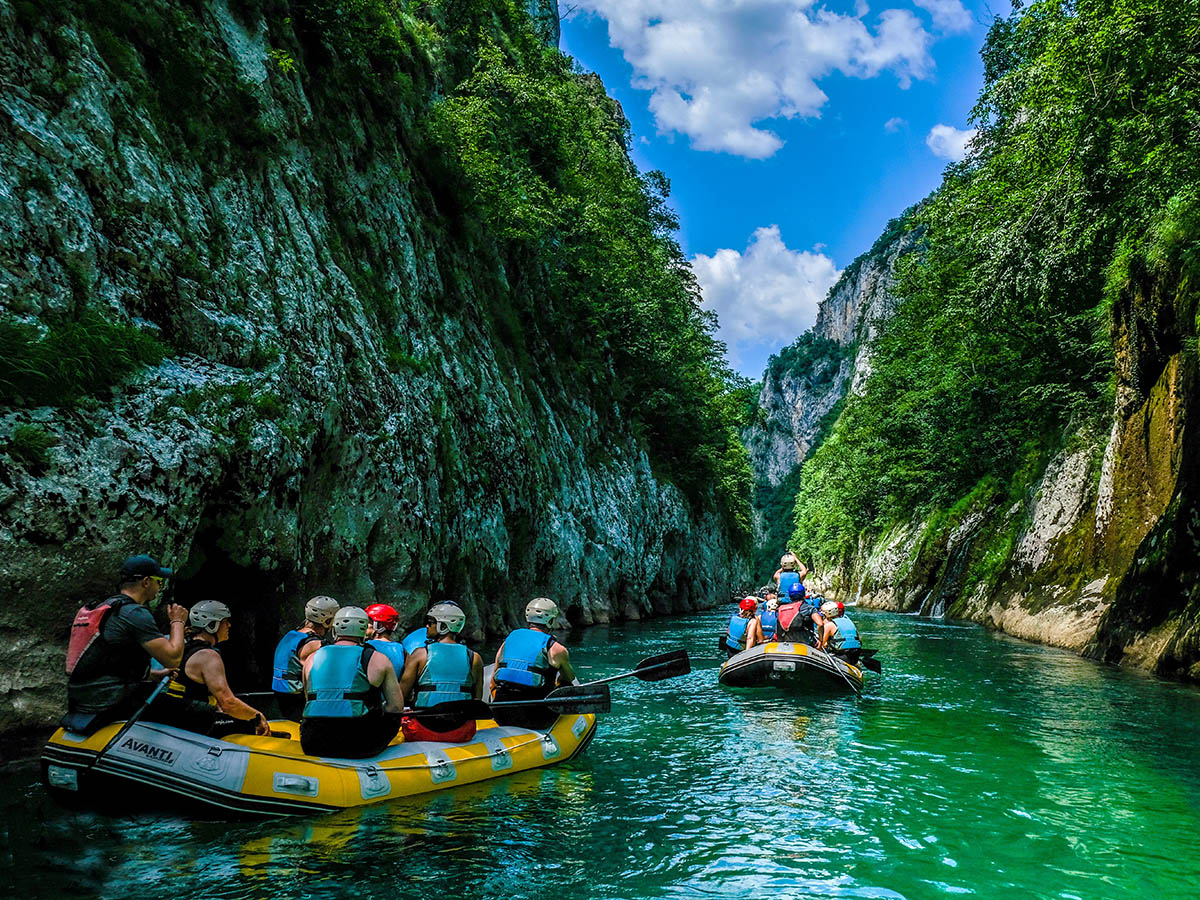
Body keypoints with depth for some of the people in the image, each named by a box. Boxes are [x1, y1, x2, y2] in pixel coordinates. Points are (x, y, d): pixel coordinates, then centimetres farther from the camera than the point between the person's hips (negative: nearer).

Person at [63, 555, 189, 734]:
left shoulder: (100, 607, 17)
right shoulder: (135, 613, -12)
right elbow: (172, 658, -16)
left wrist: (153, 673, 28)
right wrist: (177, 622, 0)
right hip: (109, 704, -10)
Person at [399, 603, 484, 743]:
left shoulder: (420, 654, -5)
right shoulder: (474, 658, 0)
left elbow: (401, 694, -4)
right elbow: (478, 699, 5)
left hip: (423, 733, -1)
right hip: (462, 735, 1)